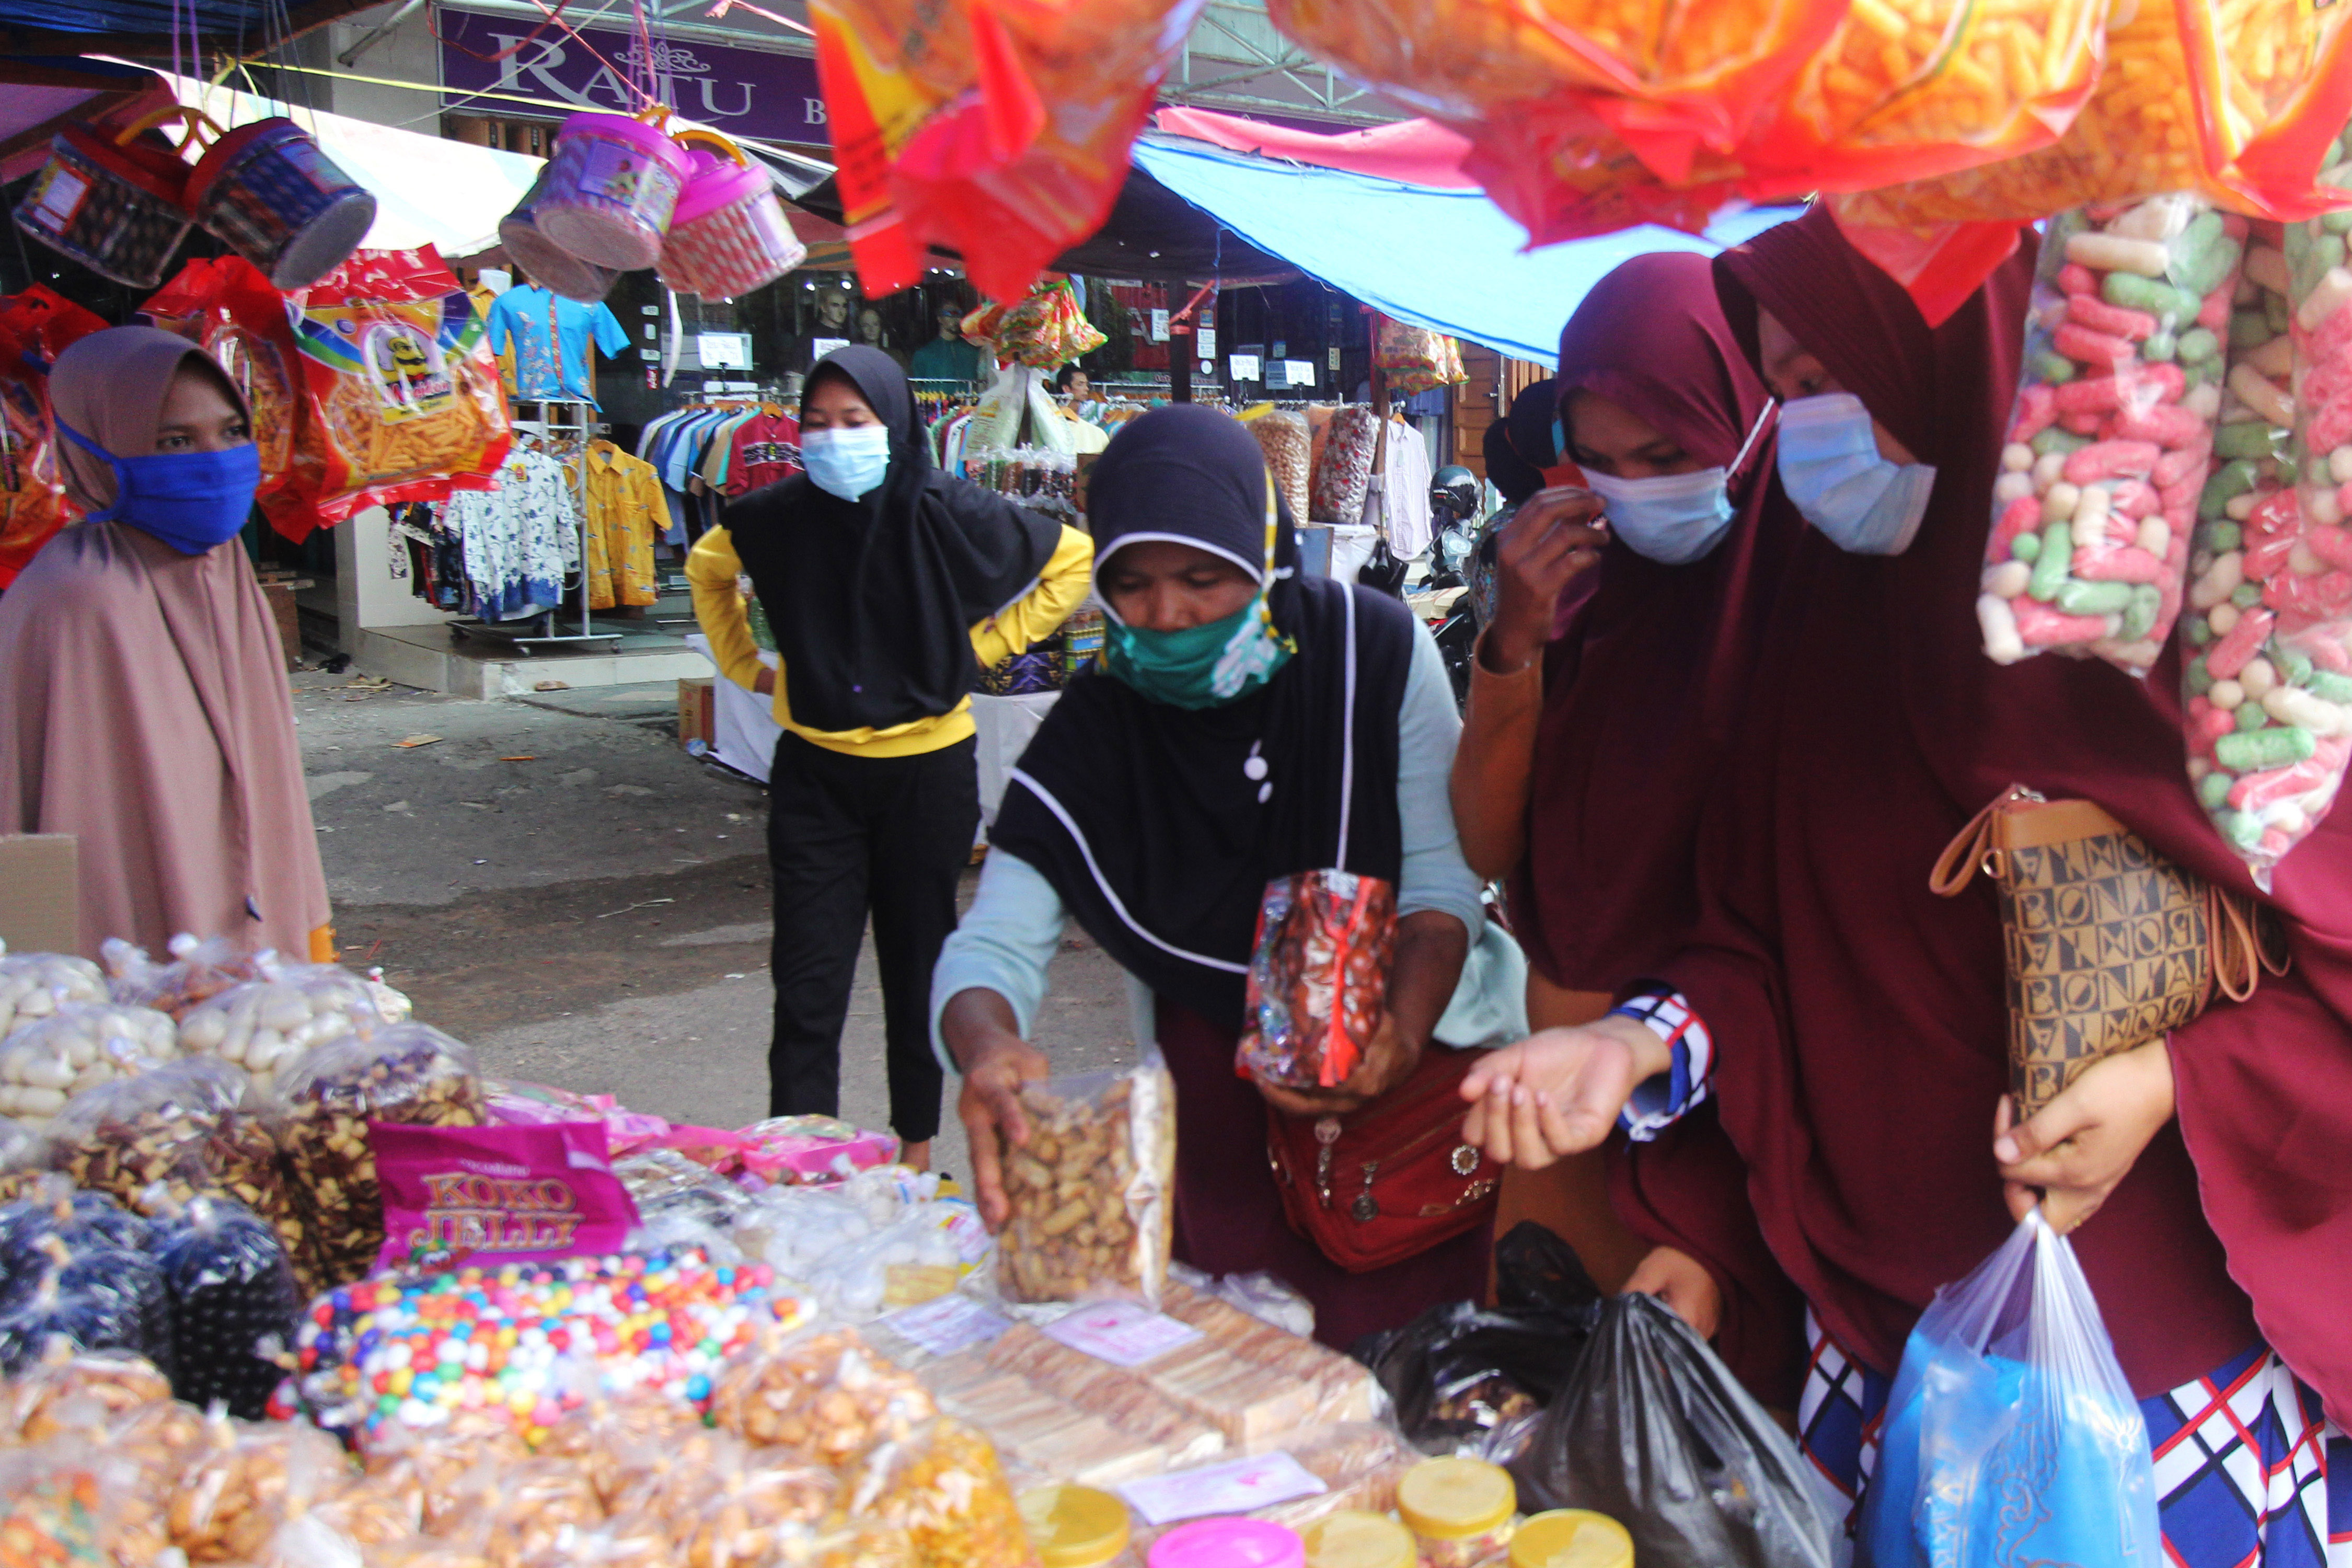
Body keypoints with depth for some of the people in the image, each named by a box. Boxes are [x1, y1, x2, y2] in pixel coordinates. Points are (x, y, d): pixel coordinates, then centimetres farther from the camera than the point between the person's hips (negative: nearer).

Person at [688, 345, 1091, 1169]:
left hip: (927, 769, -1)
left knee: (918, 972, 12)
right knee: (808, 987, -1)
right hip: (816, 772, 1)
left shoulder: (946, 511, -13)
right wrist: (746, 665, 9)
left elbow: (1073, 559, 0)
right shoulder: (780, 515, -5)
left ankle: (918, 1148, 29)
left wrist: (982, 648, -3)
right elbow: (707, 566, 18)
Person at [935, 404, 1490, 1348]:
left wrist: (1402, 1038, -26)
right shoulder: (1094, 731, -8)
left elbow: (1441, 880, -8)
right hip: (1218, 1084, 1)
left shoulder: (1377, 650, -10)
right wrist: (988, 1045, -37)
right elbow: (996, 942, -14)